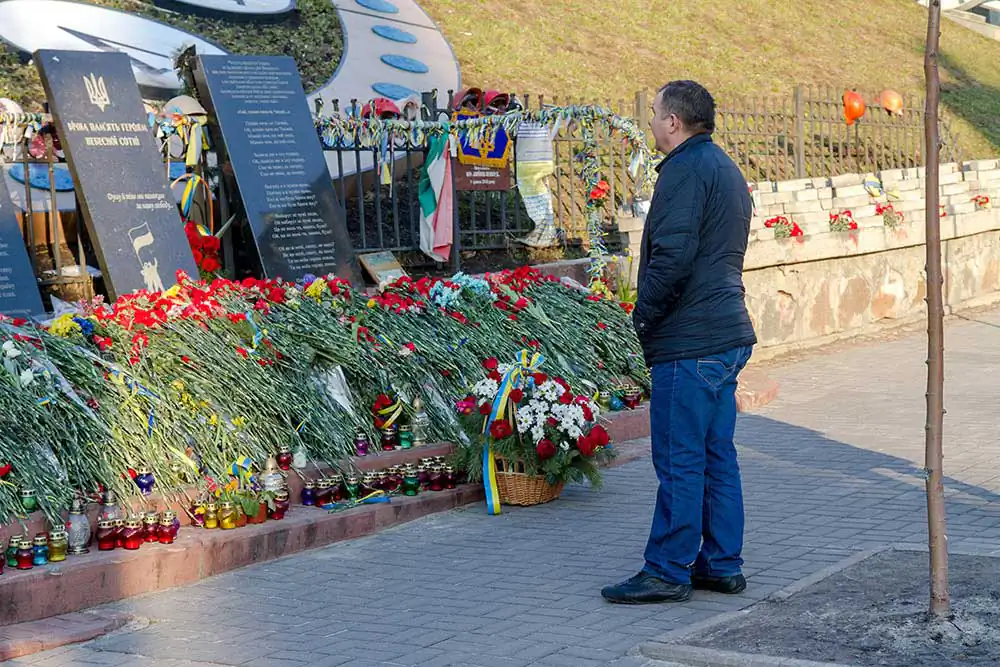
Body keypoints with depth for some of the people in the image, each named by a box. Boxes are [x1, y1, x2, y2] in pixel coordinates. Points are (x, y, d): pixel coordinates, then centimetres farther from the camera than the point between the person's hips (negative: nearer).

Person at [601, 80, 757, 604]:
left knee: (680, 461, -5)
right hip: (729, 334, 10)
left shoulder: (685, 169, -12)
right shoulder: (727, 169, 20)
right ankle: (722, 565, 18)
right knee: (717, 457, 13)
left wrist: (642, 316, -10)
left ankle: (667, 571, 0)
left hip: (689, 342, -10)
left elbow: (673, 256, -22)